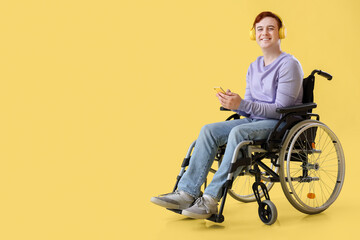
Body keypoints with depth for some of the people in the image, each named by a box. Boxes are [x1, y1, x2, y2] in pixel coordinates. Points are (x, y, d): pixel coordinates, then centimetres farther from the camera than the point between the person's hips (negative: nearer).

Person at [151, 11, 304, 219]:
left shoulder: (289, 64, -8)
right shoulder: (254, 67, 16)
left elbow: (281, 109, -15)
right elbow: (250, 107, 15)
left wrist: (242, 104, -23)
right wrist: (235, 103, -10)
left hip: (282, 124, -7)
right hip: (254, 120, 8)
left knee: (238, 132, -35)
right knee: (209, 130, -14)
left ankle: (211, 199, -34)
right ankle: (186, 193, -20)